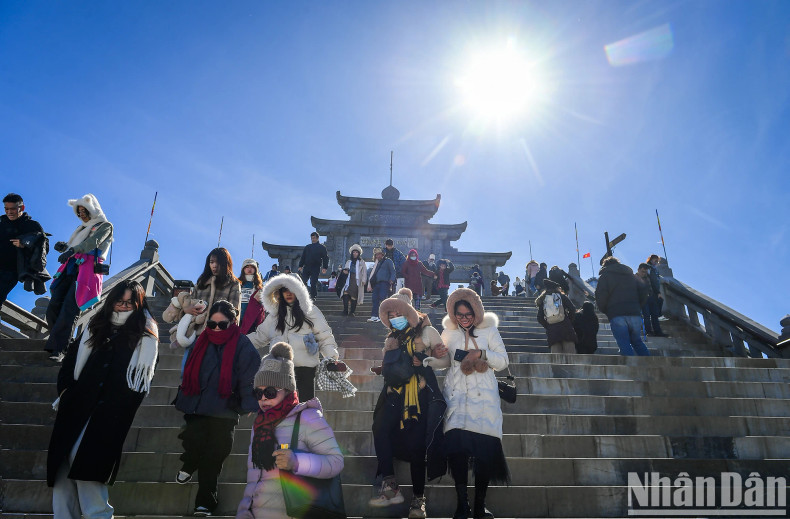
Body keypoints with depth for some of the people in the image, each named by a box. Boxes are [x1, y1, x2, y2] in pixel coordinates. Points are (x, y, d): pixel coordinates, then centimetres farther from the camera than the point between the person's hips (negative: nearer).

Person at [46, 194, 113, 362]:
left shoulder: (105, 226, 7)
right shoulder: (82, 227, 29)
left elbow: (93, 242, -13)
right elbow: (71, 248, 27)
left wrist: (72, 249, -29)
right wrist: (63, 247, 2)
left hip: (88, 270, -7)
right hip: (71, 268, 7)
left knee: (69, 309, -17)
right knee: (53, 307, -6)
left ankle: (58, 349, -18)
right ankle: (60, 341, 2)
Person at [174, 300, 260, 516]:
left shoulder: (242, 346, -9)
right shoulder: (202, 341, 5)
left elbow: (250, 377, -11)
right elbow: (190, 372, 13)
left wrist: (250, 405, -16)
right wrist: (182, 399, 16)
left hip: (224, 410, -3)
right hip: (197, 406, 3)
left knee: (213, 457, 5)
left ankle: (205, 501, 22)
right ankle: (188, 466, 32)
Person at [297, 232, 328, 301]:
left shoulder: (322, 247, 7)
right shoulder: (307, 247, 17)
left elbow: (325, 258, 2)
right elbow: (303, 257, 18)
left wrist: (324, 267, -9)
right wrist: (300, 266, 8)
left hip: (315, 268, -3)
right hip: (306, 267, 4)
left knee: (313, 283, -6)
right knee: (303, 281, -5)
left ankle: (313, 297, 1)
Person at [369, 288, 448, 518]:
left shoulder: (426, 332, -1)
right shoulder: (392, 338, 15)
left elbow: (446, 361, -1)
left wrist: (427, 360, -18)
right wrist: (386, 369, 5)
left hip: (422, 393, -4)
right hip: (396, 392, 5)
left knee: (416, 444, -4)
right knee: (381, 428, -17)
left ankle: (418, 498, 11)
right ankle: (389, 485, -11)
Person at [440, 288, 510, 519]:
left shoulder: (489, 330, 7)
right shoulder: (448, 333, 12)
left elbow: (502, 362, 4)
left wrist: (481, 354, -10)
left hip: (483, 396, 0)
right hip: (457, 396, 1)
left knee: (485, 448, -7)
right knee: (457, 447, -15)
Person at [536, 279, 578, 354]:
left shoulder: (543, 300, 15)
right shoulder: (561, 296, 10)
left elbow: (540, 318, 6)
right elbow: (572, 310, -1)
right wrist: (570, 322, 9)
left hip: (551, 330, 2)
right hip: (565, 327, -2)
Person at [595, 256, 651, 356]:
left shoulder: (605, 275, 8)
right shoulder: (631, 275, 25)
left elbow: (600, 296, -6)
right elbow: (643, 293, 17)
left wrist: (604, 310, 9)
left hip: (617, 315, -5)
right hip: (635, 314, 5)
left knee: (624, 344, -7)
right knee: (637, 341, 19)